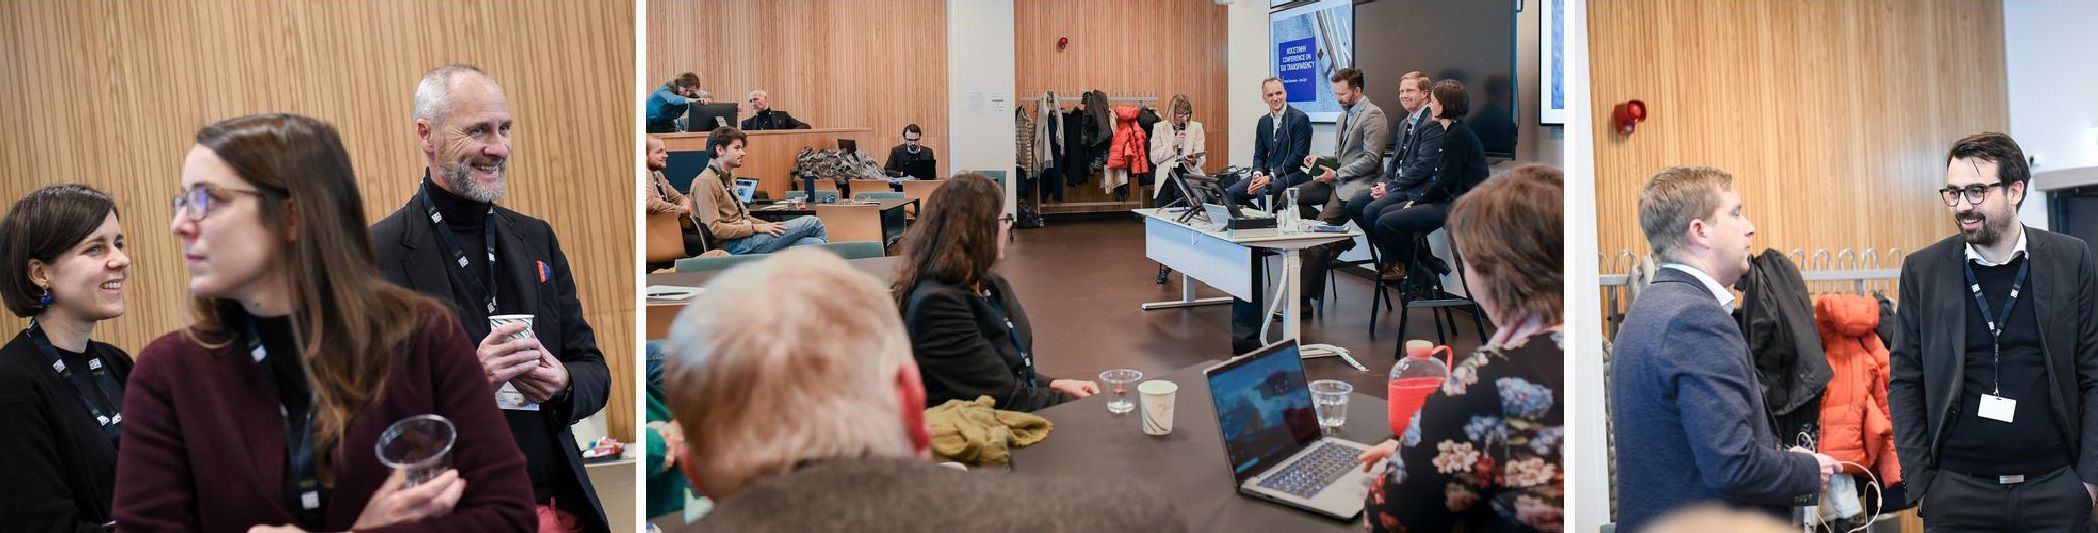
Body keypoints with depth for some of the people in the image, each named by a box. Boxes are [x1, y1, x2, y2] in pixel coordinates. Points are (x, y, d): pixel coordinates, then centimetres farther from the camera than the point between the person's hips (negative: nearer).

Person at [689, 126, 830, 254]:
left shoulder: (727, 177, 22)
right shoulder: (706, 182, -10)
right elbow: (715, 228, -18)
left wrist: (768, 225, 7)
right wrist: (755, 228, -16)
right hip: (736, 246, -9)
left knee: (814, 244, -8)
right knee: (813, 223, -9)